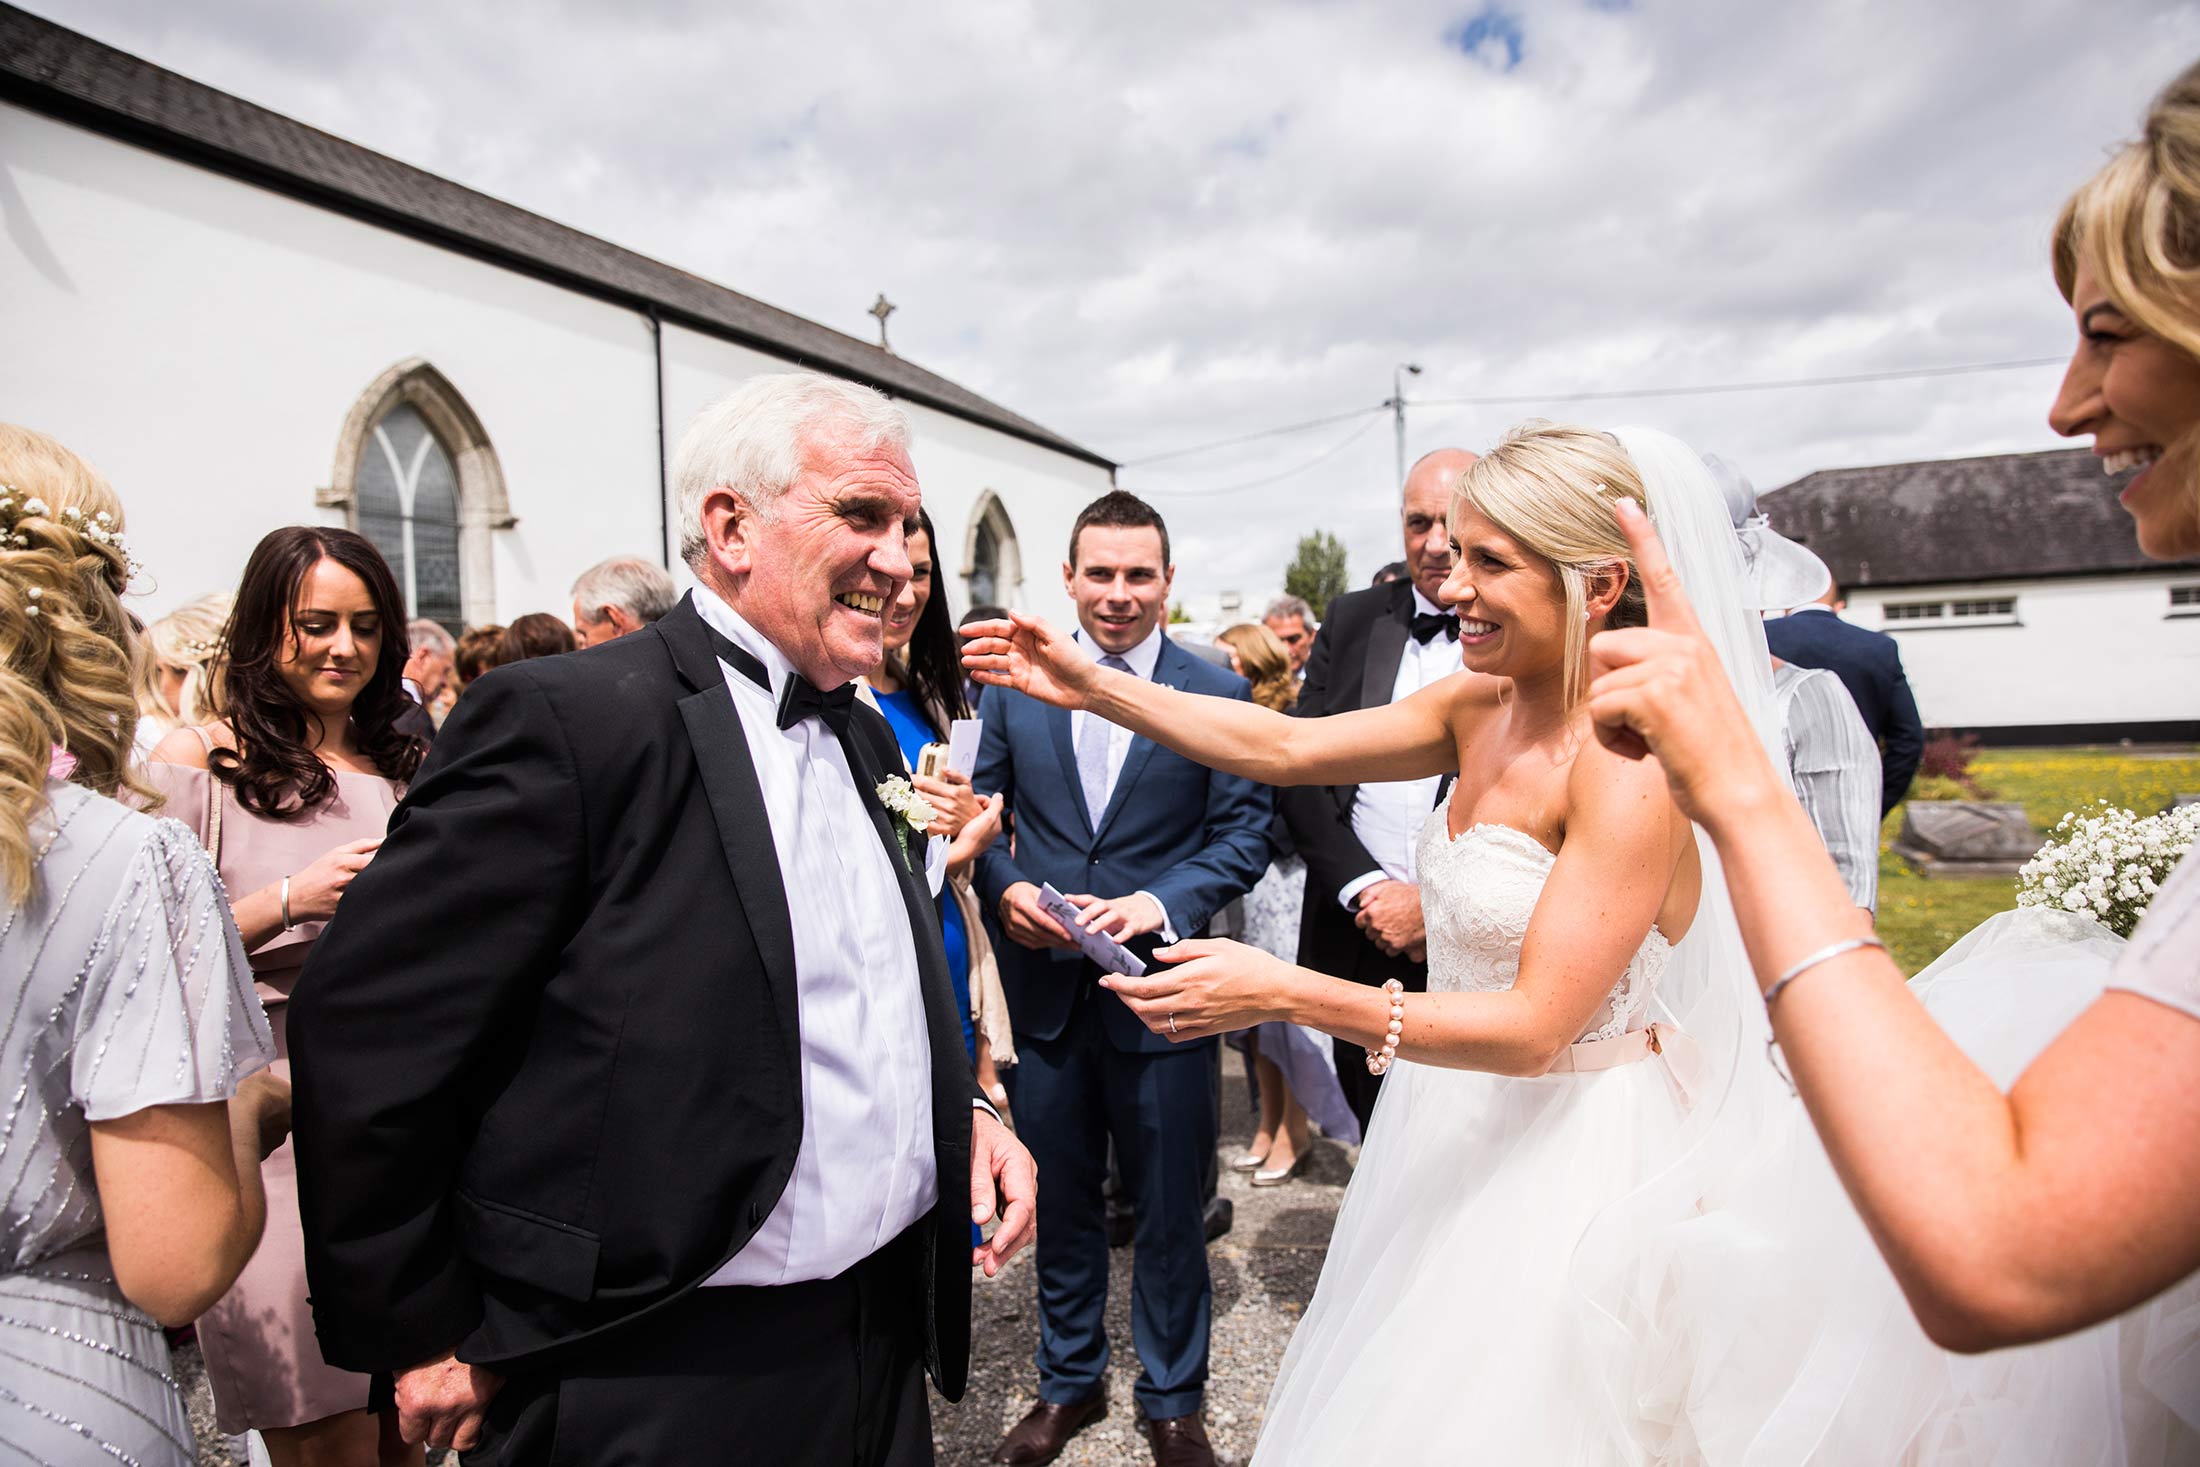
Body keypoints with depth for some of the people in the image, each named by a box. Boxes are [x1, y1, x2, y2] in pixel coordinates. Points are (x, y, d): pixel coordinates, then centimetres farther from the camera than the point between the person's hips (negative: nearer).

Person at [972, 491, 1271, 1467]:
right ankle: (1070, 1383, 41)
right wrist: (1005, 884, -14)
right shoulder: (1014, 684, 3)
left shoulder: (1218, 694, -4)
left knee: (1171, 1212, 14)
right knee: (1059, 1204, 19)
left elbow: (1244, 834, -5)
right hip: (1044, 986, 2)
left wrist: (1157, 903, -20)